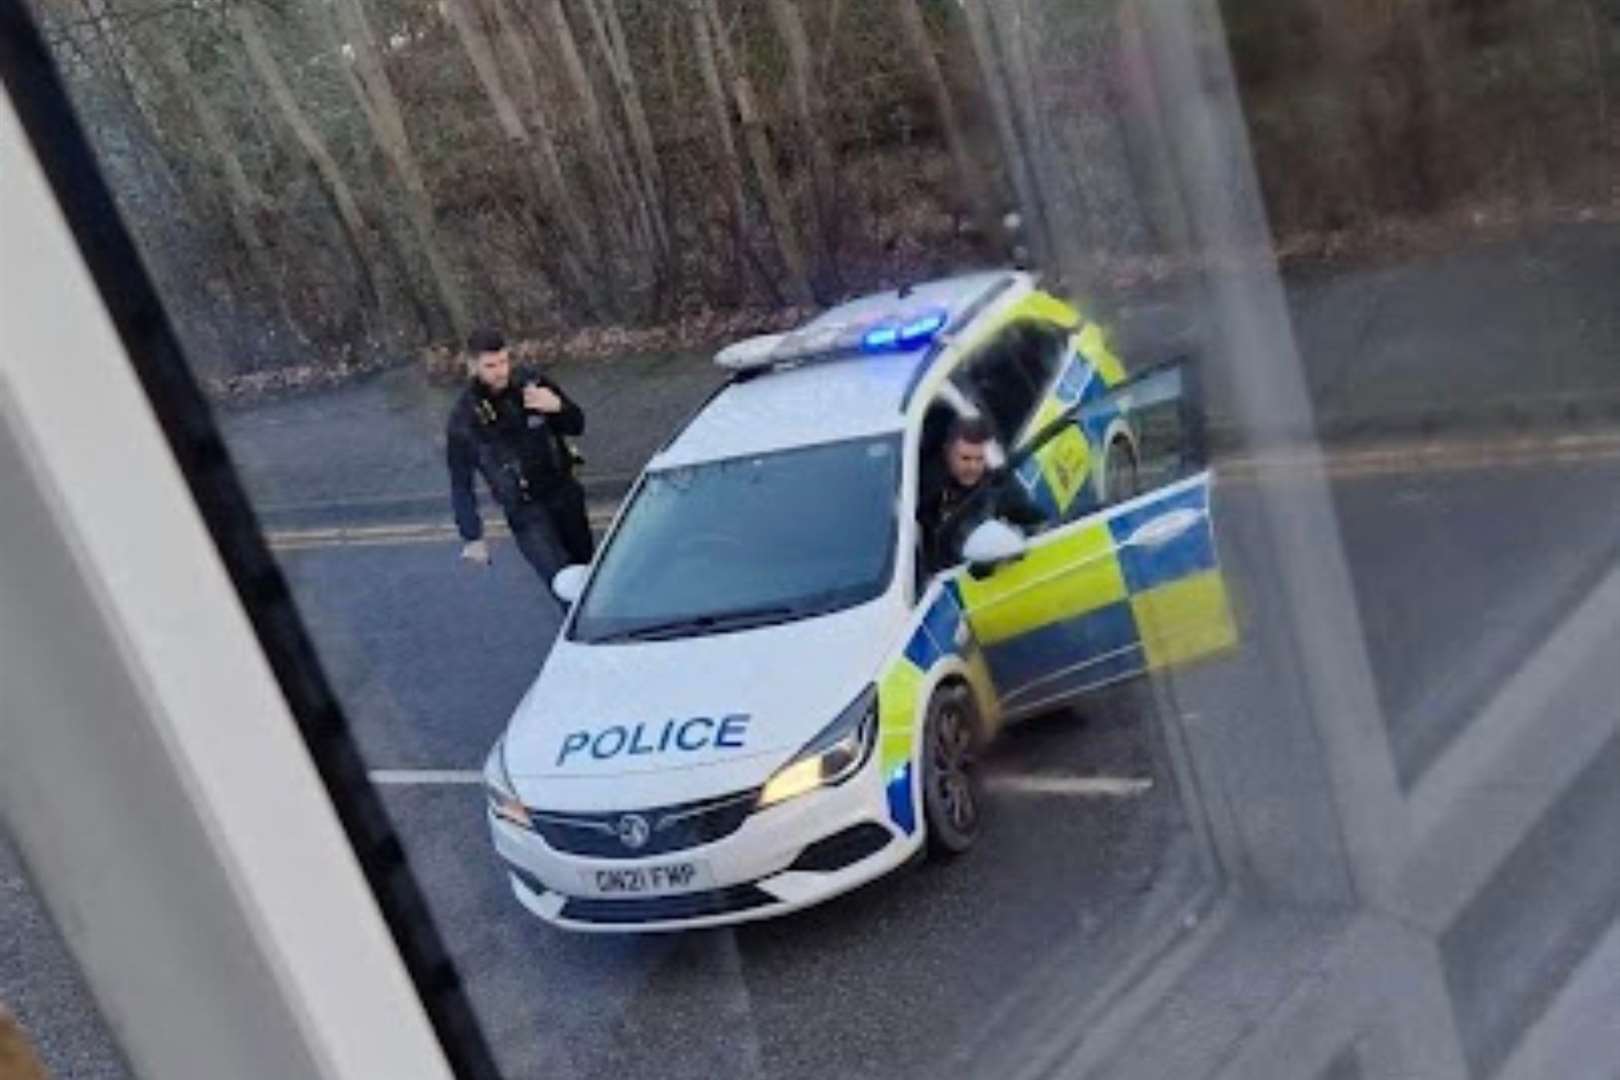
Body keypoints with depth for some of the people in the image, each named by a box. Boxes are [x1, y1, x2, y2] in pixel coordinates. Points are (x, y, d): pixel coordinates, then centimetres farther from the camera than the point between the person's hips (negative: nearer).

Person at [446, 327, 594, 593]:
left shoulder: (531, 383, -8)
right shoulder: (464, 417, -13)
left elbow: (577, 425, 2)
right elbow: (460, 483, -5)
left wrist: (558, 406, -21)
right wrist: (472, 538, -5)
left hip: (564, 493, 3)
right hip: (524, 511, -3)